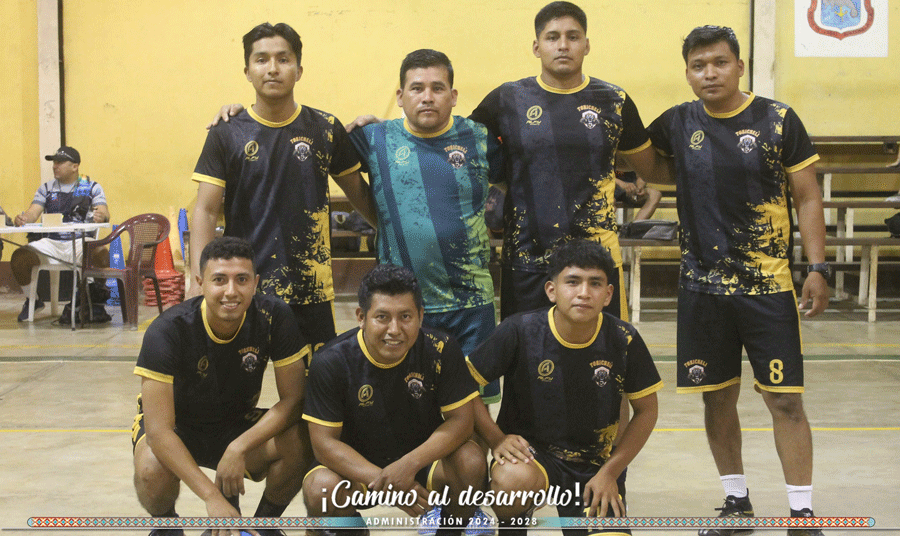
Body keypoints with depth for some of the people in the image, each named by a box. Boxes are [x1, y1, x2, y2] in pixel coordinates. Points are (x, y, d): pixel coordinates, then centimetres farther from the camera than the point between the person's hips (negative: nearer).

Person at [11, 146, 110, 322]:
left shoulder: (92, 187, 9)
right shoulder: (46, 188, 17)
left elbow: (104, 213, -4)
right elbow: (33, 213, 5)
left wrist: (101, 216, -30)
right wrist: (23, 219, -20)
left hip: (81, 242, -3)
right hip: (51, 243, 3)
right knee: (19, 257, -22)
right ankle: (33, 300, 3)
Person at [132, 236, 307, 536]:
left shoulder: (274, 317, -21)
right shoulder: (168, 331, -28)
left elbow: (293, 399, -16)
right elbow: (159, 429, -31)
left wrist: (239, 448, -31)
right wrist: (212, 497, -39)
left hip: (238, 424, 2)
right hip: (176, 425, -2)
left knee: (300, 442, -27)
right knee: (152, 470, -35)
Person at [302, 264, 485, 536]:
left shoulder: (441, 350, -16)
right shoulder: (331, 361, -18)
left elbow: (461, 419, -15)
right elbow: (324, 441, -18)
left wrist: (409, 465, -32)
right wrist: (382, 481, -31)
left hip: (421, 459, 1)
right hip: (356, 464, 0)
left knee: (471, 462, -28)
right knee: (320, 490, -31)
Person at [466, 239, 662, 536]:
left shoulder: (624, 341, -9)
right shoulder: (520, 331, -13)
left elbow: (646, 411, 3)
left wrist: (609, 472, -3)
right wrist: (496, 439, -15)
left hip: (593, 464, 2)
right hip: (529, 449, -1)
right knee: (513, 480, -36)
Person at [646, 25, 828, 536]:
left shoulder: (778, 120, -4)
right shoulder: (678, 123, 4)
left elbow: (808, 198, -1)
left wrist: (818, 267, -7)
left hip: (769, 284, -3)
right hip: (703, 284, 3)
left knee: (786, 399, -3)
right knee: (718, 398, 10)